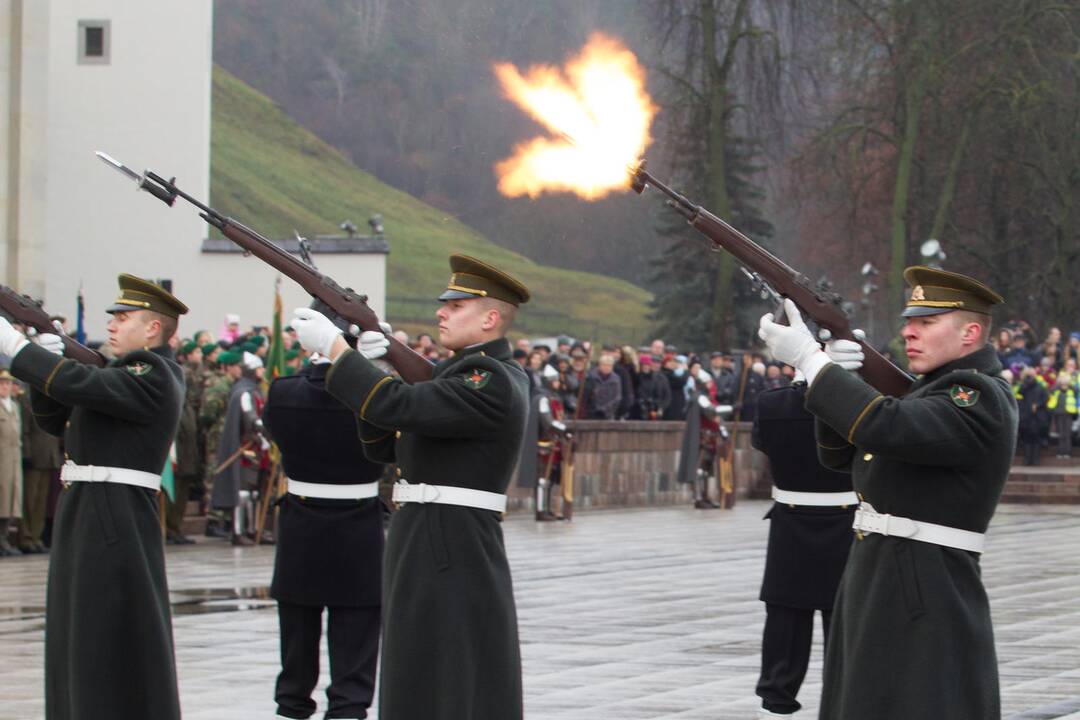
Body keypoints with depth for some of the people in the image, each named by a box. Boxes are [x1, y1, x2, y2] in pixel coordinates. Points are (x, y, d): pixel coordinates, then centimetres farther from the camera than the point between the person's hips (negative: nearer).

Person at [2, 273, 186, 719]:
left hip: (116, 525, -10)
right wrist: (46, 359, 3)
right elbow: (55, 419, 19)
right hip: (83, 515, 10)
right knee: (79, 636, 15)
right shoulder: (123, 372, 17)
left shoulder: (154, 378, -14)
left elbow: (80, 385, -26)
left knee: (116, 639, -7)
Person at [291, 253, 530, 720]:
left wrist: (332, 347, -17)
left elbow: (400, 407, -26)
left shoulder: (492, 382, -15)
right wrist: (366, 367, 6)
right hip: (422, 555, 10)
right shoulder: (457, 372, 17)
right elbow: (384, 446, 17)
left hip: (453, 560, -10)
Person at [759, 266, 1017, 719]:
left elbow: (885, 427, -29)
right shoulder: (930, 390, 17)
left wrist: (809, 358, -23)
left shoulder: (981, 399, -14)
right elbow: (839, 455, 17)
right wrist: (832, 376, 0)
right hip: (875, 593, 10)